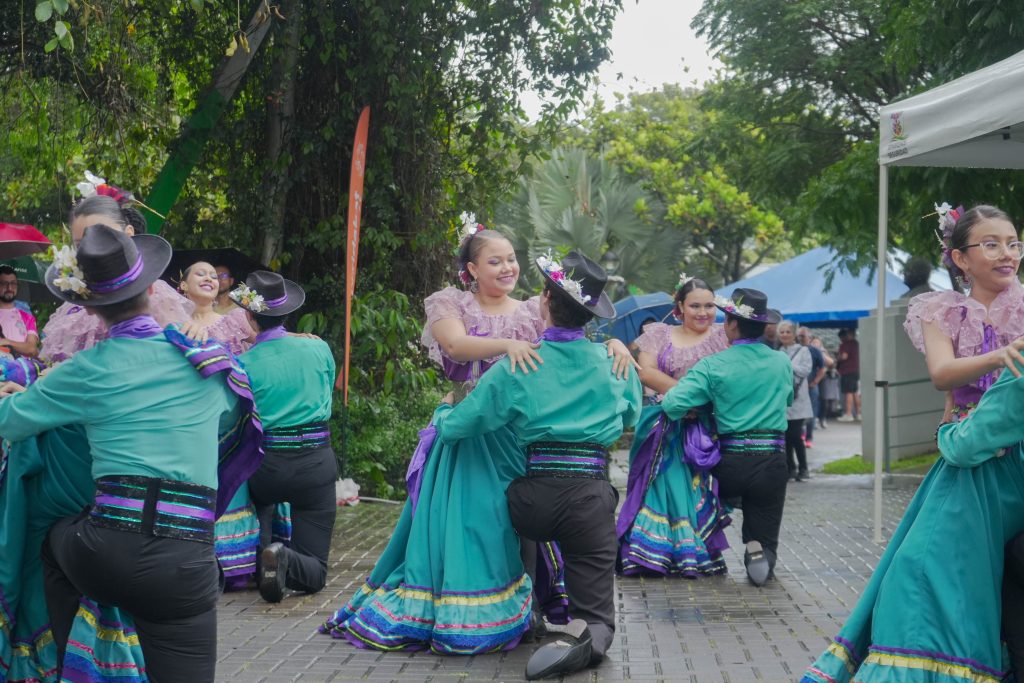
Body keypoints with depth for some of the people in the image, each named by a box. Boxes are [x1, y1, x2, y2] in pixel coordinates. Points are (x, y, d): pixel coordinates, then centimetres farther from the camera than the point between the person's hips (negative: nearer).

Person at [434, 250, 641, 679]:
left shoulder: (517, 366, -2)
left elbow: (455, 428, 1)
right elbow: (631, 417, 24)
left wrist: (442, 416, 24)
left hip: (534, 495, 0)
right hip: (591, 494, 0)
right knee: (597, 616, 4)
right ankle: (579, 640, -29)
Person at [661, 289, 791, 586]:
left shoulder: (713, 365, -8)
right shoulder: (782, 363, 3)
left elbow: (673, 405, -17)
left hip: (730, 461, -2)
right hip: (772, 460, 2)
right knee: (766, 536, 14)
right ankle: (759, 551, -16)